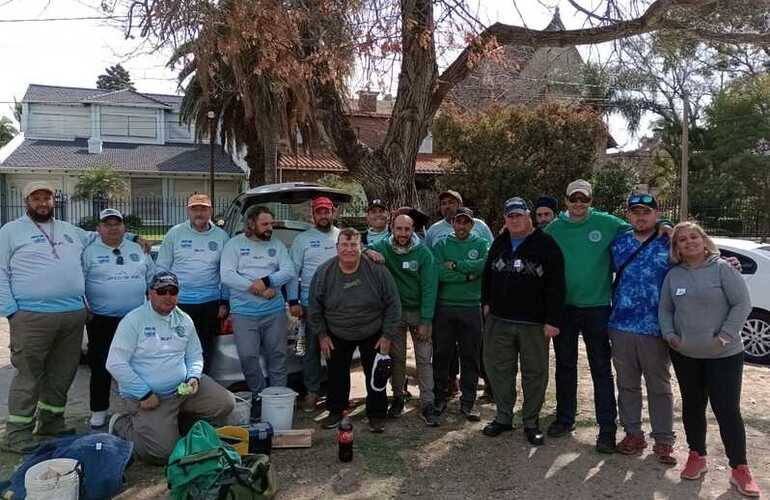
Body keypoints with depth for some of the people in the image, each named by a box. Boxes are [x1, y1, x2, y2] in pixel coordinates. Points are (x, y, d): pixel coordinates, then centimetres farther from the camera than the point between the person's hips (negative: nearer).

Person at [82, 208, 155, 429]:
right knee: (101, 367, 4)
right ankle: (99, 410, 18)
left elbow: (152, 279, 15)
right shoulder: (89, 252, 1)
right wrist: (83, 310, -6)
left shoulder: (138, 250, 10)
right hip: (102, 320, -2)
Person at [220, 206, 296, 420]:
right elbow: (226, 275, -8)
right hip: (244, 313, -2)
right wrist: (256, 288, -14)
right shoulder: (234, 245, 3)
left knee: (277, 355, 6)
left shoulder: (277, 245, 10)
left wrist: (266, 281, -14)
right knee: (248, 356, -6)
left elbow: (290, 272, 1)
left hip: (275, 311, 2)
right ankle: (259, 396, 14)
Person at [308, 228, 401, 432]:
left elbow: (393, 304, -9)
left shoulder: (377, 270, -17)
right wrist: (322, 335, -1)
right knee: (337, 375, 12)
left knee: (376, 375, 5)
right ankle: (336, 411, 31)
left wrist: (388, 335, -9)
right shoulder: (324, 272, -12)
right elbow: (314, 307, -1)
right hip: (337, 336, 2)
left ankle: (376, 415, 22)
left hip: (373, 335, -1)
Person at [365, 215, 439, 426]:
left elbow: (429, 289, -12)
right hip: (394, 311, 2)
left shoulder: (423, 253, -11)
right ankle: (397, 397, 25)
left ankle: (427, 404, 5)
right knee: (396, 357, 10)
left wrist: (425, 322, -16)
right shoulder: (383, 247, -5)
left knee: (424, 358, -2)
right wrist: (368, 252, -29)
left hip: (419, 311, -2)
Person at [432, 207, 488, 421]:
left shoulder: (481, 244, 7)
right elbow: (439, 272, -11)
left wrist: (456, 264, -14)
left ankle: (468, 401, 17)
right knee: (441, 355, 8)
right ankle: (440, 397, 23)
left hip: (471, 307, 0)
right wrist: (468, 275, -12)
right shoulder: (442, 245, 6)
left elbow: (487, 264, -15)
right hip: (444, 307, 0)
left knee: (470, 357, 6)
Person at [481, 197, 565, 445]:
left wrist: (553, 320, -14)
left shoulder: (546, 245, -6)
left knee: (535, 373, 5)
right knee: (499, 369, 9)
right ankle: (503, 417, 24)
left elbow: (556, 285, -10)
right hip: (499, 320, 4)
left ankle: (531, 422, 20)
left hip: (534, 323, -4)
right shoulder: (499, 243, 11)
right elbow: (488, 274, 23)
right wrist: (487, 302, 15)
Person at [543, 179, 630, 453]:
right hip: (563, 307, 3)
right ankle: (565, 418, 29)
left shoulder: (606, 223, -5)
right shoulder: (554, 228, 1)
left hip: (597, 307, -2)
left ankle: (607, 427, 11)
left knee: (601, 369, 3)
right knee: (565, 365, 14)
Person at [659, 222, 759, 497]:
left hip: (724, 355, -4)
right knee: (692, 406, 13)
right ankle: (697, 457, 29)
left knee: (727, 410, -3)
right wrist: (670, 335, -5)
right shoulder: (673, 275, 4)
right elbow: (664, 310, 10)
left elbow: (742, 304, -9)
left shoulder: (722, 268, -7)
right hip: (685, 355, 4)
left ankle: (740, 469, 11)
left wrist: (724, 336, -14)